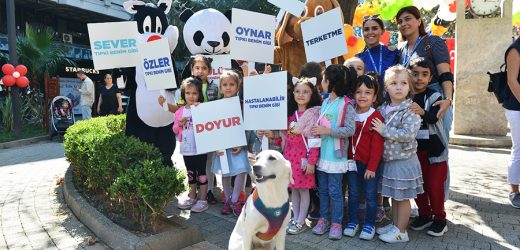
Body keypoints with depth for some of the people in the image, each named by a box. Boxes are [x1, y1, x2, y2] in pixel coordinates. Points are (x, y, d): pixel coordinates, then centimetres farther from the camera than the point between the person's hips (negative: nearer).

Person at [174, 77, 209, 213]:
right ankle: (192, 197, 34)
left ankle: (203, 200, 15)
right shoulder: (180, 111, 6)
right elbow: (175, 130, 12)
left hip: (200, 148, -5)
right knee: (190, 174, 19)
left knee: (201, 173, 4)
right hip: (186, 148, 5)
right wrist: (179, 124, -10)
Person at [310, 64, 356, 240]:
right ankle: (324, 218, 29)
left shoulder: (346, 104, -14)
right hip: (322, 154, 7)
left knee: (335, 191, 4)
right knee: (323, 189, 15)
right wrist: (316, 130, 1)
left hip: (335, 156, -7)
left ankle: (336, 222, 18)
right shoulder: (324, 102, 8)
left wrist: (327, 131, -22)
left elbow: (350, 130, -20)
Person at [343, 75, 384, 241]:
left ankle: (369, 224, 23)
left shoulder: (376, 117, -11)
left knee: (370, 195, 9)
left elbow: (378, 144, -12)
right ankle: (353, 221, 28)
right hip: (353, 161, 4)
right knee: (353, 194, 14)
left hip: (370, 164, -4)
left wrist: (372, 166, -14)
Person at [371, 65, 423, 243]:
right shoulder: (383, 109, 5)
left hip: (404, 161, -6)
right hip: (388, 160, 6)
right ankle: (394, 225, 33)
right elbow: (376, 132, 21)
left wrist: (384, 130, -23)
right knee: (394, 196, 19)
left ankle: (401, 232, 18)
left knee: (403, 197, 6)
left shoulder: (411, 110, -15)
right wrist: (376, 129, 0)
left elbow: (408, 135, -27)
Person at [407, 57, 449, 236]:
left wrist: (422, 112, -47)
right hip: (413, 149, 4)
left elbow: (434, 117, -28)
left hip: (434, 148, -3)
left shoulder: (434, 96, -9)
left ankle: (439, 218, 21)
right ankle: (424, 215, 29)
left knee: (434, 185, 2)